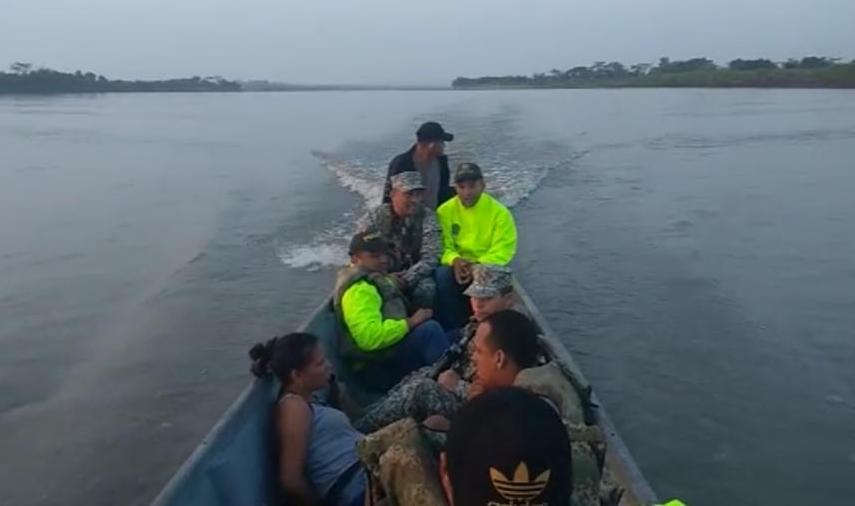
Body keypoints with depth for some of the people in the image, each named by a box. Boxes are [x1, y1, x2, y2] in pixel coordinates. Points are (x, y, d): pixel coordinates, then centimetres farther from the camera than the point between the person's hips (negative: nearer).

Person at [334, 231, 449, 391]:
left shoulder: (375, 279, 19)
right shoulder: (359, 290, -17)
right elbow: (370, 337, -31)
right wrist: (411, 322, -22)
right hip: (379, 370, -11)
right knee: (430, 329, -29)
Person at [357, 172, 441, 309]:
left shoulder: (427, 217, -4)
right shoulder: (375, 216, -4)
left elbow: (430, 258, -11)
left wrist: (407, 278, -25)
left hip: (415, 276, 0)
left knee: (426, 289, -31)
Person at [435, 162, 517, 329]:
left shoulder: (499, 212, -5)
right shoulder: (445, 210, 1)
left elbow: (503, 250, -10)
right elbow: (441, 246, -3)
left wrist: (479, 265, -27)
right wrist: (455, 260, -25)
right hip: (456, 267, 1)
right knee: (441, 276, -31)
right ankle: (450, 332, -16)